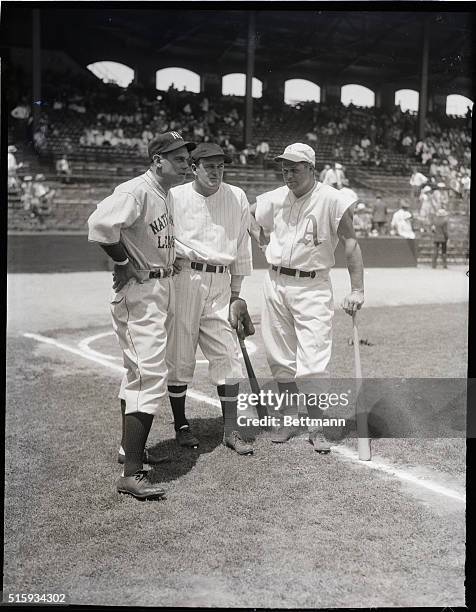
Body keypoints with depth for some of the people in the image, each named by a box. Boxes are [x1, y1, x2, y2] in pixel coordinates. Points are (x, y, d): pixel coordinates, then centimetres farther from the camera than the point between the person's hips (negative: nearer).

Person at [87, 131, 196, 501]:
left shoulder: (166, 194, 14)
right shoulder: (137, 190, -17)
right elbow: (101, 223, -31)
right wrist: (124, 263, -21)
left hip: (163, 287, 11)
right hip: (140, 292, -11)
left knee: (139, 372, 19)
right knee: (152, 376, -14)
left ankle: (131, 448, 34)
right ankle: (132, 474, -12)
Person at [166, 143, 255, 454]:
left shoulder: (237, 198, 10)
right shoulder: (174, 197, 1)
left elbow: (241, 248, 13)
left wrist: (236, 294, 12)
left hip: (220, 283, 3)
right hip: (183, 278, -3)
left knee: (227, 356, 1)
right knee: (179, 355, 2)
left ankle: (231, 431, 9)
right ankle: (181, 425, 18)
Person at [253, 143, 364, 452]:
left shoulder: (332, 200, -8)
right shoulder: (275, 198, 7)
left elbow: (351, 244, -10)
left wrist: (357, 290, -17)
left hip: (312, 287, -5)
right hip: (276, 284, 5)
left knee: (313, 363, -8)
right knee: (281, 359, 10)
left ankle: (317, 427, 5)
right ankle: (289, 420, 24)